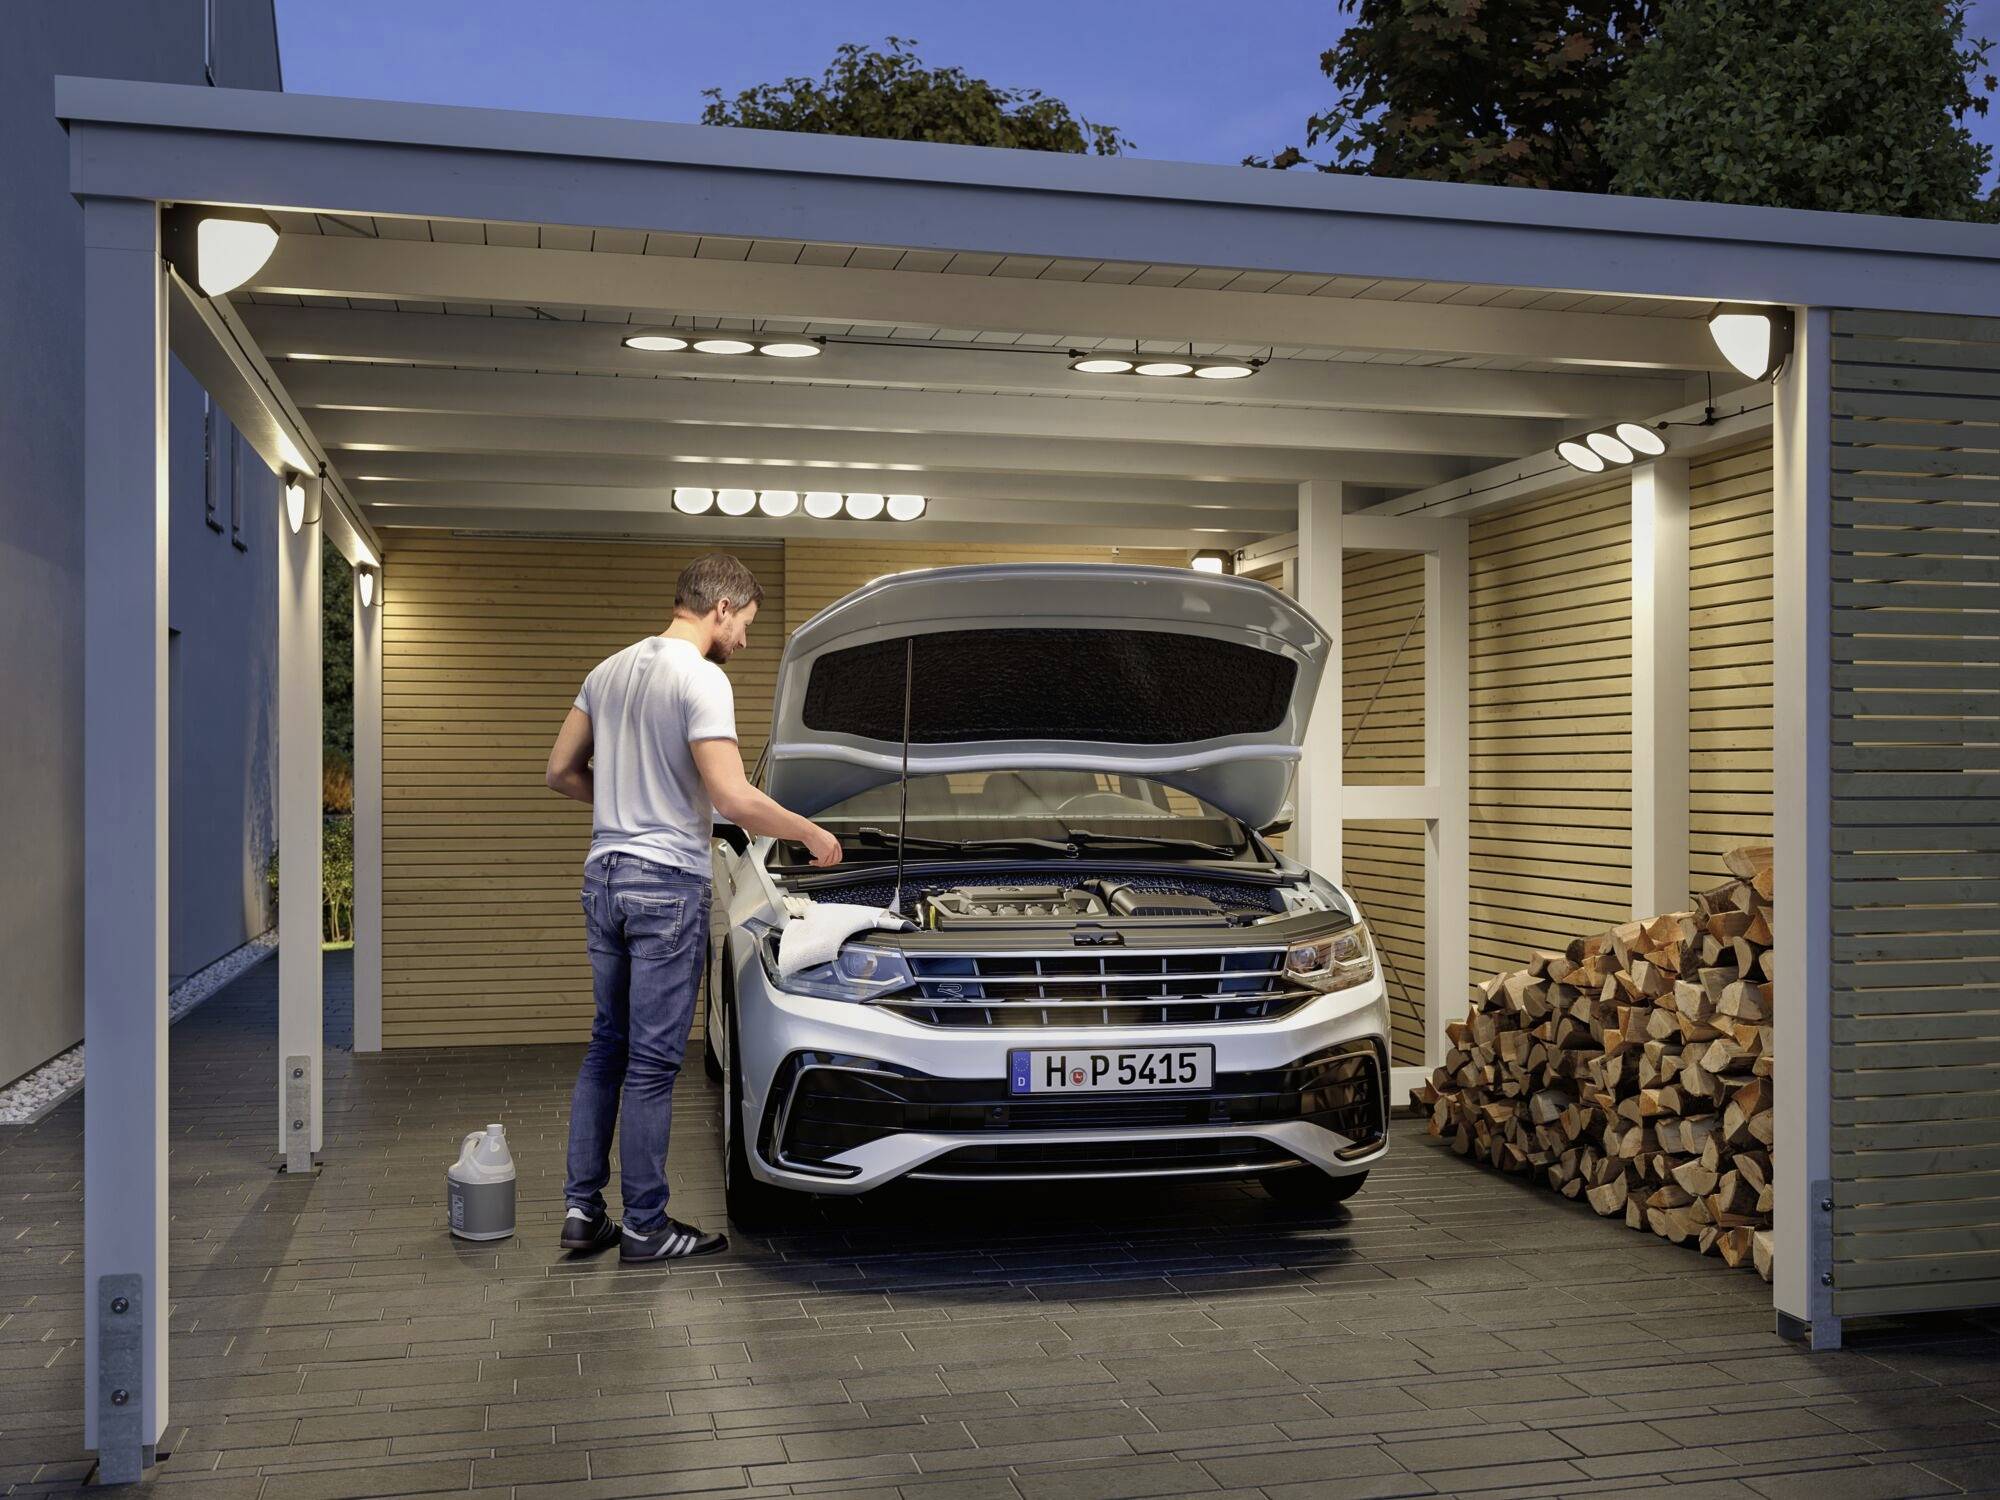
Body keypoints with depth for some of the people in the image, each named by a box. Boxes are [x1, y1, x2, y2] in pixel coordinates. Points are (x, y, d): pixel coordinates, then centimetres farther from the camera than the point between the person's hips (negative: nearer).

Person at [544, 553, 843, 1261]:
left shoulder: (610, 671, 13)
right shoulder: (701, 679, -14)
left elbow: (562, 771, 17)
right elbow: (733, 798, -22)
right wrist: (812, 834, -9)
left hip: (603, 877, 8)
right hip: (666, 885, -8)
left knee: (608, 1045, 17)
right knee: (652, 1061, -1)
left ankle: (582, 1208, 19)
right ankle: (645, 1226, 8)